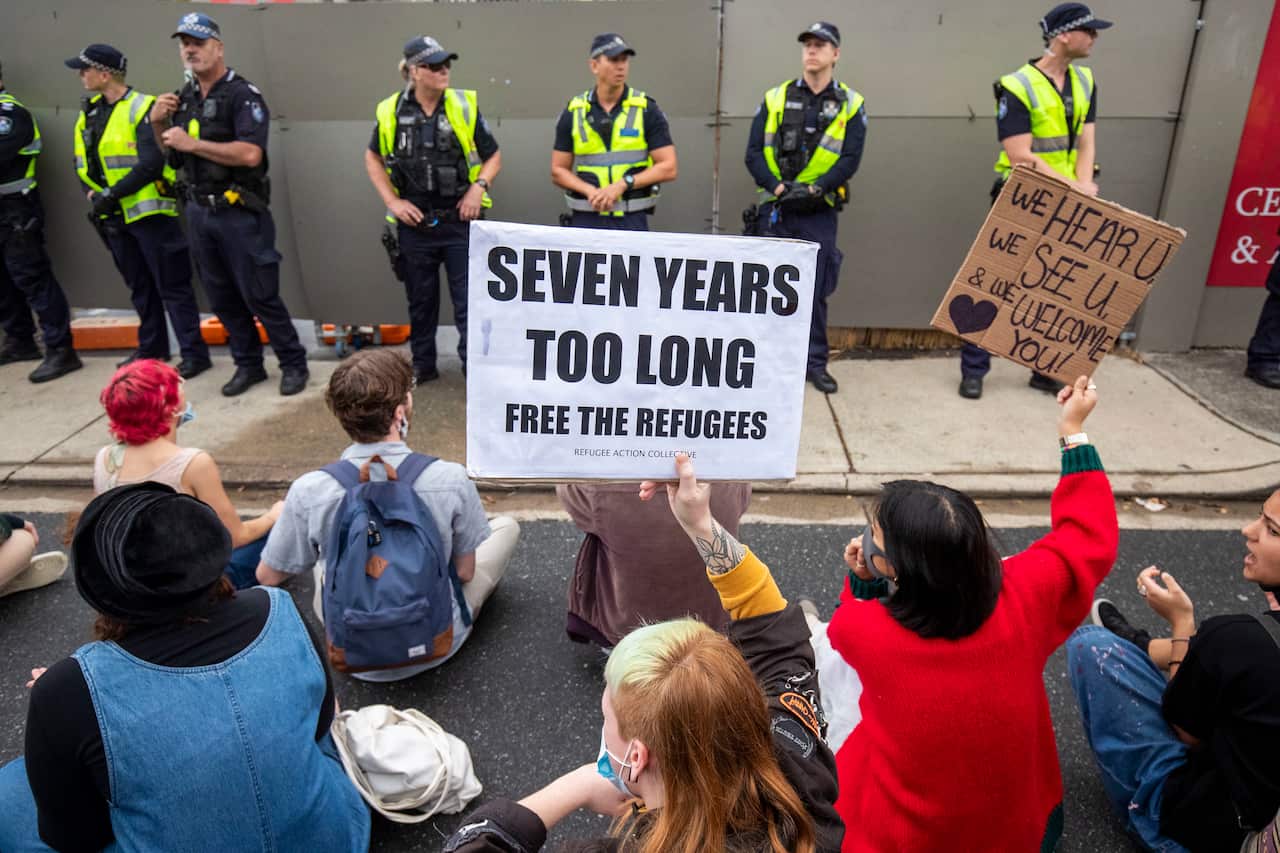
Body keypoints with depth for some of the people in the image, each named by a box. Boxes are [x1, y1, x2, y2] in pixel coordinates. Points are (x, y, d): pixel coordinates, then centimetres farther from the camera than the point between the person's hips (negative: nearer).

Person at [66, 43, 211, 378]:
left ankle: (194, 353, 1)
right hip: (113, 215, 8)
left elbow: (151, 164, -20)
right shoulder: (89, 112, 11)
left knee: (172, 286, -4)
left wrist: (110, 194, -18)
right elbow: (82, 161, 17)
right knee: (139, 286, 16)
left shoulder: (141, 108, -12)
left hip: (149, 211, -8)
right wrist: (91, 192, 1)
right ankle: (152, 347, 27)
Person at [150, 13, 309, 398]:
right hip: (198, 211, 7)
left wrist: (192, 143, -19)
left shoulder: (242, 94, -10)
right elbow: (173, 156, 20)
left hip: (239, 213, -7)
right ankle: (248, 364, 23)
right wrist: (157, 123, 3)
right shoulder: (183, 99, 12)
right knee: (222, 297, 11)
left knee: (260, 295, -3)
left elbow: (250, 154, -24)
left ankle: (294, 364, 10)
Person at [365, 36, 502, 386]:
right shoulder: (391, 111, -2)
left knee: (468, 298, -1)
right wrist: (392, 201, 1)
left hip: (459, 220, -1)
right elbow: (373, 159, 12)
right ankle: (422, 365, 29)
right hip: (414, 222, 2)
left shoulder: (465, 106, -3)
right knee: (420, 299, 14)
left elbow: (493, 156, 7)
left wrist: (478, 187, -11)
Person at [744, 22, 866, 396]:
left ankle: (815, 363, 15)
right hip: (775, 209, 1)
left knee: (815, 290, 4)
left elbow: (850, 159, -6)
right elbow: (754, 153, -2)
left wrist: (815, 188, -20)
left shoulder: (851, 104, 4)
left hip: (819, 213, 0)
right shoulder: (775, 98, 5)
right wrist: (777, 187, -17)